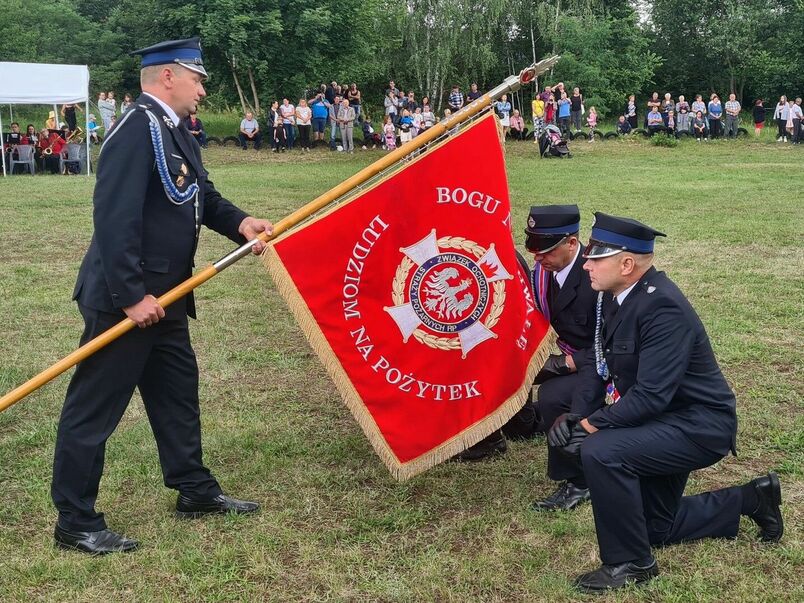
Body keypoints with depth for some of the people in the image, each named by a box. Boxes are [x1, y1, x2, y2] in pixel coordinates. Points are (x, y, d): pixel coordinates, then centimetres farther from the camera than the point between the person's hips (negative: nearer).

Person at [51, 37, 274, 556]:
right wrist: (132, 297, -26)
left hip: (165, 297, 11)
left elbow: (203, 196, 15)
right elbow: (114, 219, -26)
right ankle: (76, 522, 12)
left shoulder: (176, 132, 11)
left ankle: (195, 490, 35)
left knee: (178, 392, 20)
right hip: (126, 300, -10)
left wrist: (240, 222, -5)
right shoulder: (138, 130, -20)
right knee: (94, 408, 1)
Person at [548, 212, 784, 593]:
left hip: (698, 427, -10)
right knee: (654, 528, 21)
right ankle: (750, 500, 35)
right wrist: (576, 414, -10)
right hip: (664, 423, 10)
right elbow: (595, 360, 4)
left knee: (601, 452, -31)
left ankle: (629, 563, -12)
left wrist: (592, 424, -27)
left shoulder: (663, 308, -29)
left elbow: (650, 395, -33)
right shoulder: (615, 296, -4)